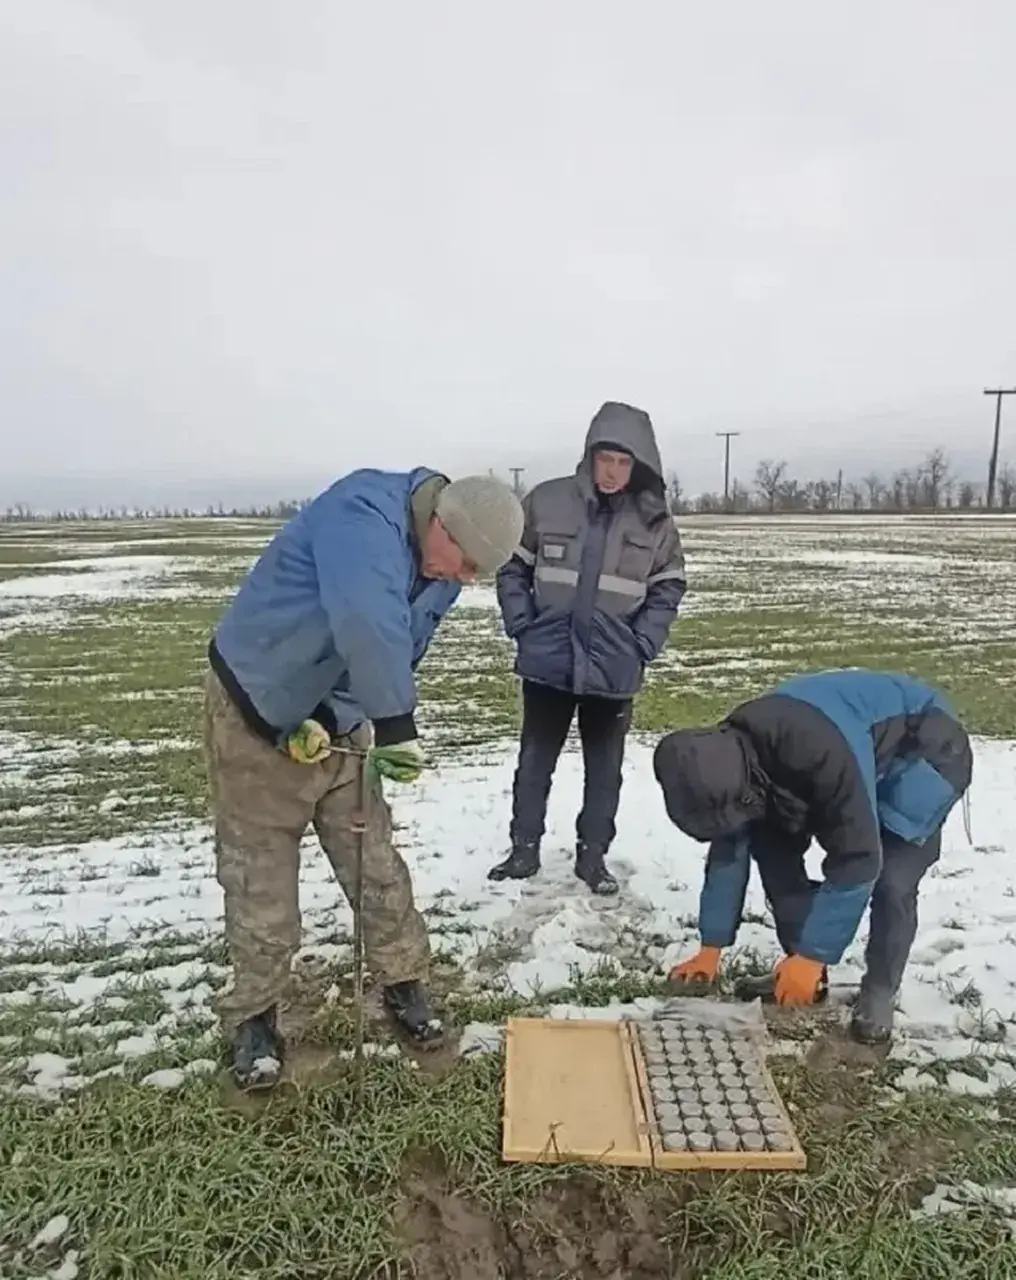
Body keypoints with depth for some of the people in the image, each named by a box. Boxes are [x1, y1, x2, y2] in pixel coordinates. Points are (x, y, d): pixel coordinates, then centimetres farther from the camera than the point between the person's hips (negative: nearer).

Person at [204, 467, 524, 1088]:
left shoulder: (440, 574, -5)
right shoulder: (362, 514, -31)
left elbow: (399, 653, -4)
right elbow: (368, 625, -48)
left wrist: (329, 718, -17)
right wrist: (396, 725, -41)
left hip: (339, 724, 6)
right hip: (256, 710, -6)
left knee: (375, 862, 10)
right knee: (260, 872, 4)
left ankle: (405, 983, 29)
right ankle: (254, 1015, 23)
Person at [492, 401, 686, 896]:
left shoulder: (654, 519, -4)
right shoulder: (546, 501, -7)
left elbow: (668, 588, 3)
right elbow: (513, 567, 1)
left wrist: (642, 644, -7)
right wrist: (522, 627, -7)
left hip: (614, 667, 1)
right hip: (548, 660, 0)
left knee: (605, 766, 11)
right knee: (535, 759, 12)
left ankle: (592, 855, 27)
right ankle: (523, 849, 28)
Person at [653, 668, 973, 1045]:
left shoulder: (824, 753, -44)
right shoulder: (728, 755, -19)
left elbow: (858, 860, -36)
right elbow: (728, 851, -9)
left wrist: (812, 957, -29)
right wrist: (711, 950, -5)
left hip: (926, 750, -6)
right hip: (865, 753, 7)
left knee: (891, 880, -22)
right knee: (772, 844, -4)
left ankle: (879, 993, 2)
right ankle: (802, 973, 10)